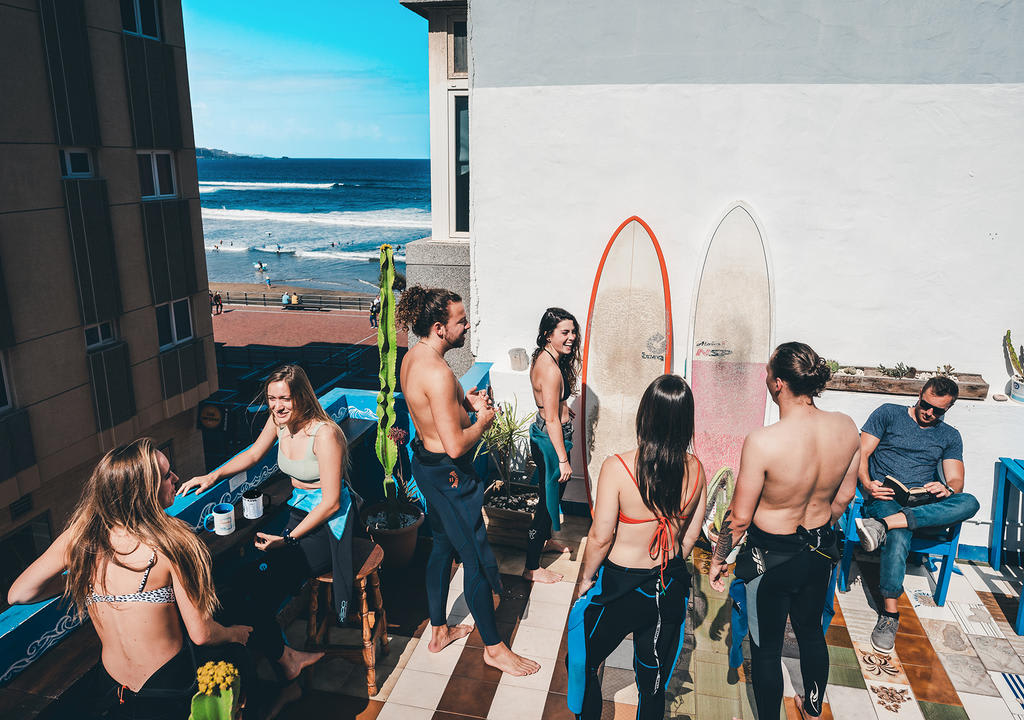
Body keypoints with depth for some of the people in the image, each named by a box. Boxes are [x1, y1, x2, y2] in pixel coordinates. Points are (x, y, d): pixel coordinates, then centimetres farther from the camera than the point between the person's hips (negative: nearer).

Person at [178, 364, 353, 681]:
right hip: (297, 510, 7)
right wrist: (213, 476, 9)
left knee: (263, 580, -21)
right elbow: (254, 454, 22)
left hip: (328, 524, -7)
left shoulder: (324, 434, -21)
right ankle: (285, 657, 2)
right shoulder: (279, 420, 1)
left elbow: (331, 502, -19)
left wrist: (288, 539, -20)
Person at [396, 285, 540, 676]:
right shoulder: (437, 372, -30)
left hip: (427, 463, 10)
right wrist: (483, 421, -12)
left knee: (443, 545, 23)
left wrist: (465, 401, 3)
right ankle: (493, 647, 23)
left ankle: (438, 631, 40)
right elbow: (455, 446, -30)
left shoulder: (413, 357, 2)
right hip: (448, 474, -10)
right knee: (477, 558, 5)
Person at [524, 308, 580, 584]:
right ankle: (532, 567, 14)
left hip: (543, 435, 10)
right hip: (551, 439, -10)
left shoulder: (542, 358, 3)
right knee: (549, 498, 1)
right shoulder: (551, 369, -26)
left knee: (553, 492, 27)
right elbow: (552, 420, -25)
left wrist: (563, 408, 34)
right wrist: (563, 459, -21)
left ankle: (545, 539, 49)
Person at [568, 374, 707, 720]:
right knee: (654, 680, 24)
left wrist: (587, 577, 0)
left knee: (583, 663, 22)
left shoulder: (617, 468, -26)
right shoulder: (695, 469, -11)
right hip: (671, 587, 5)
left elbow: (600, 537, -18)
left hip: (621, 586, -4)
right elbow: (691, 536, 1)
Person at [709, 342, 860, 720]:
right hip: (820, 552, 6)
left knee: (766, 646, 15)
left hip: (771, 557, -6)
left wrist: (718, 558, -3)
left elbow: (739, 517, -20)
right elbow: (845, 494, 2)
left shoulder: (762, 442, -31)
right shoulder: (846, 427, -14)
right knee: (811, 631, 29)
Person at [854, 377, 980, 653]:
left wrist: (947, 489, -17)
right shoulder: (889, 413, 10)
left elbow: (956, 480, 9)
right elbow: (861, 454, 4)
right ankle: (890, 614, -32)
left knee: (969, 503, -31)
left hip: (926, 506, 3)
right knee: (899, 536, -38)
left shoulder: (950, 436, 20)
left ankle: (882, 525, -41)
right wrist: (867, 484, -16)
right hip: (885, 497, -3)